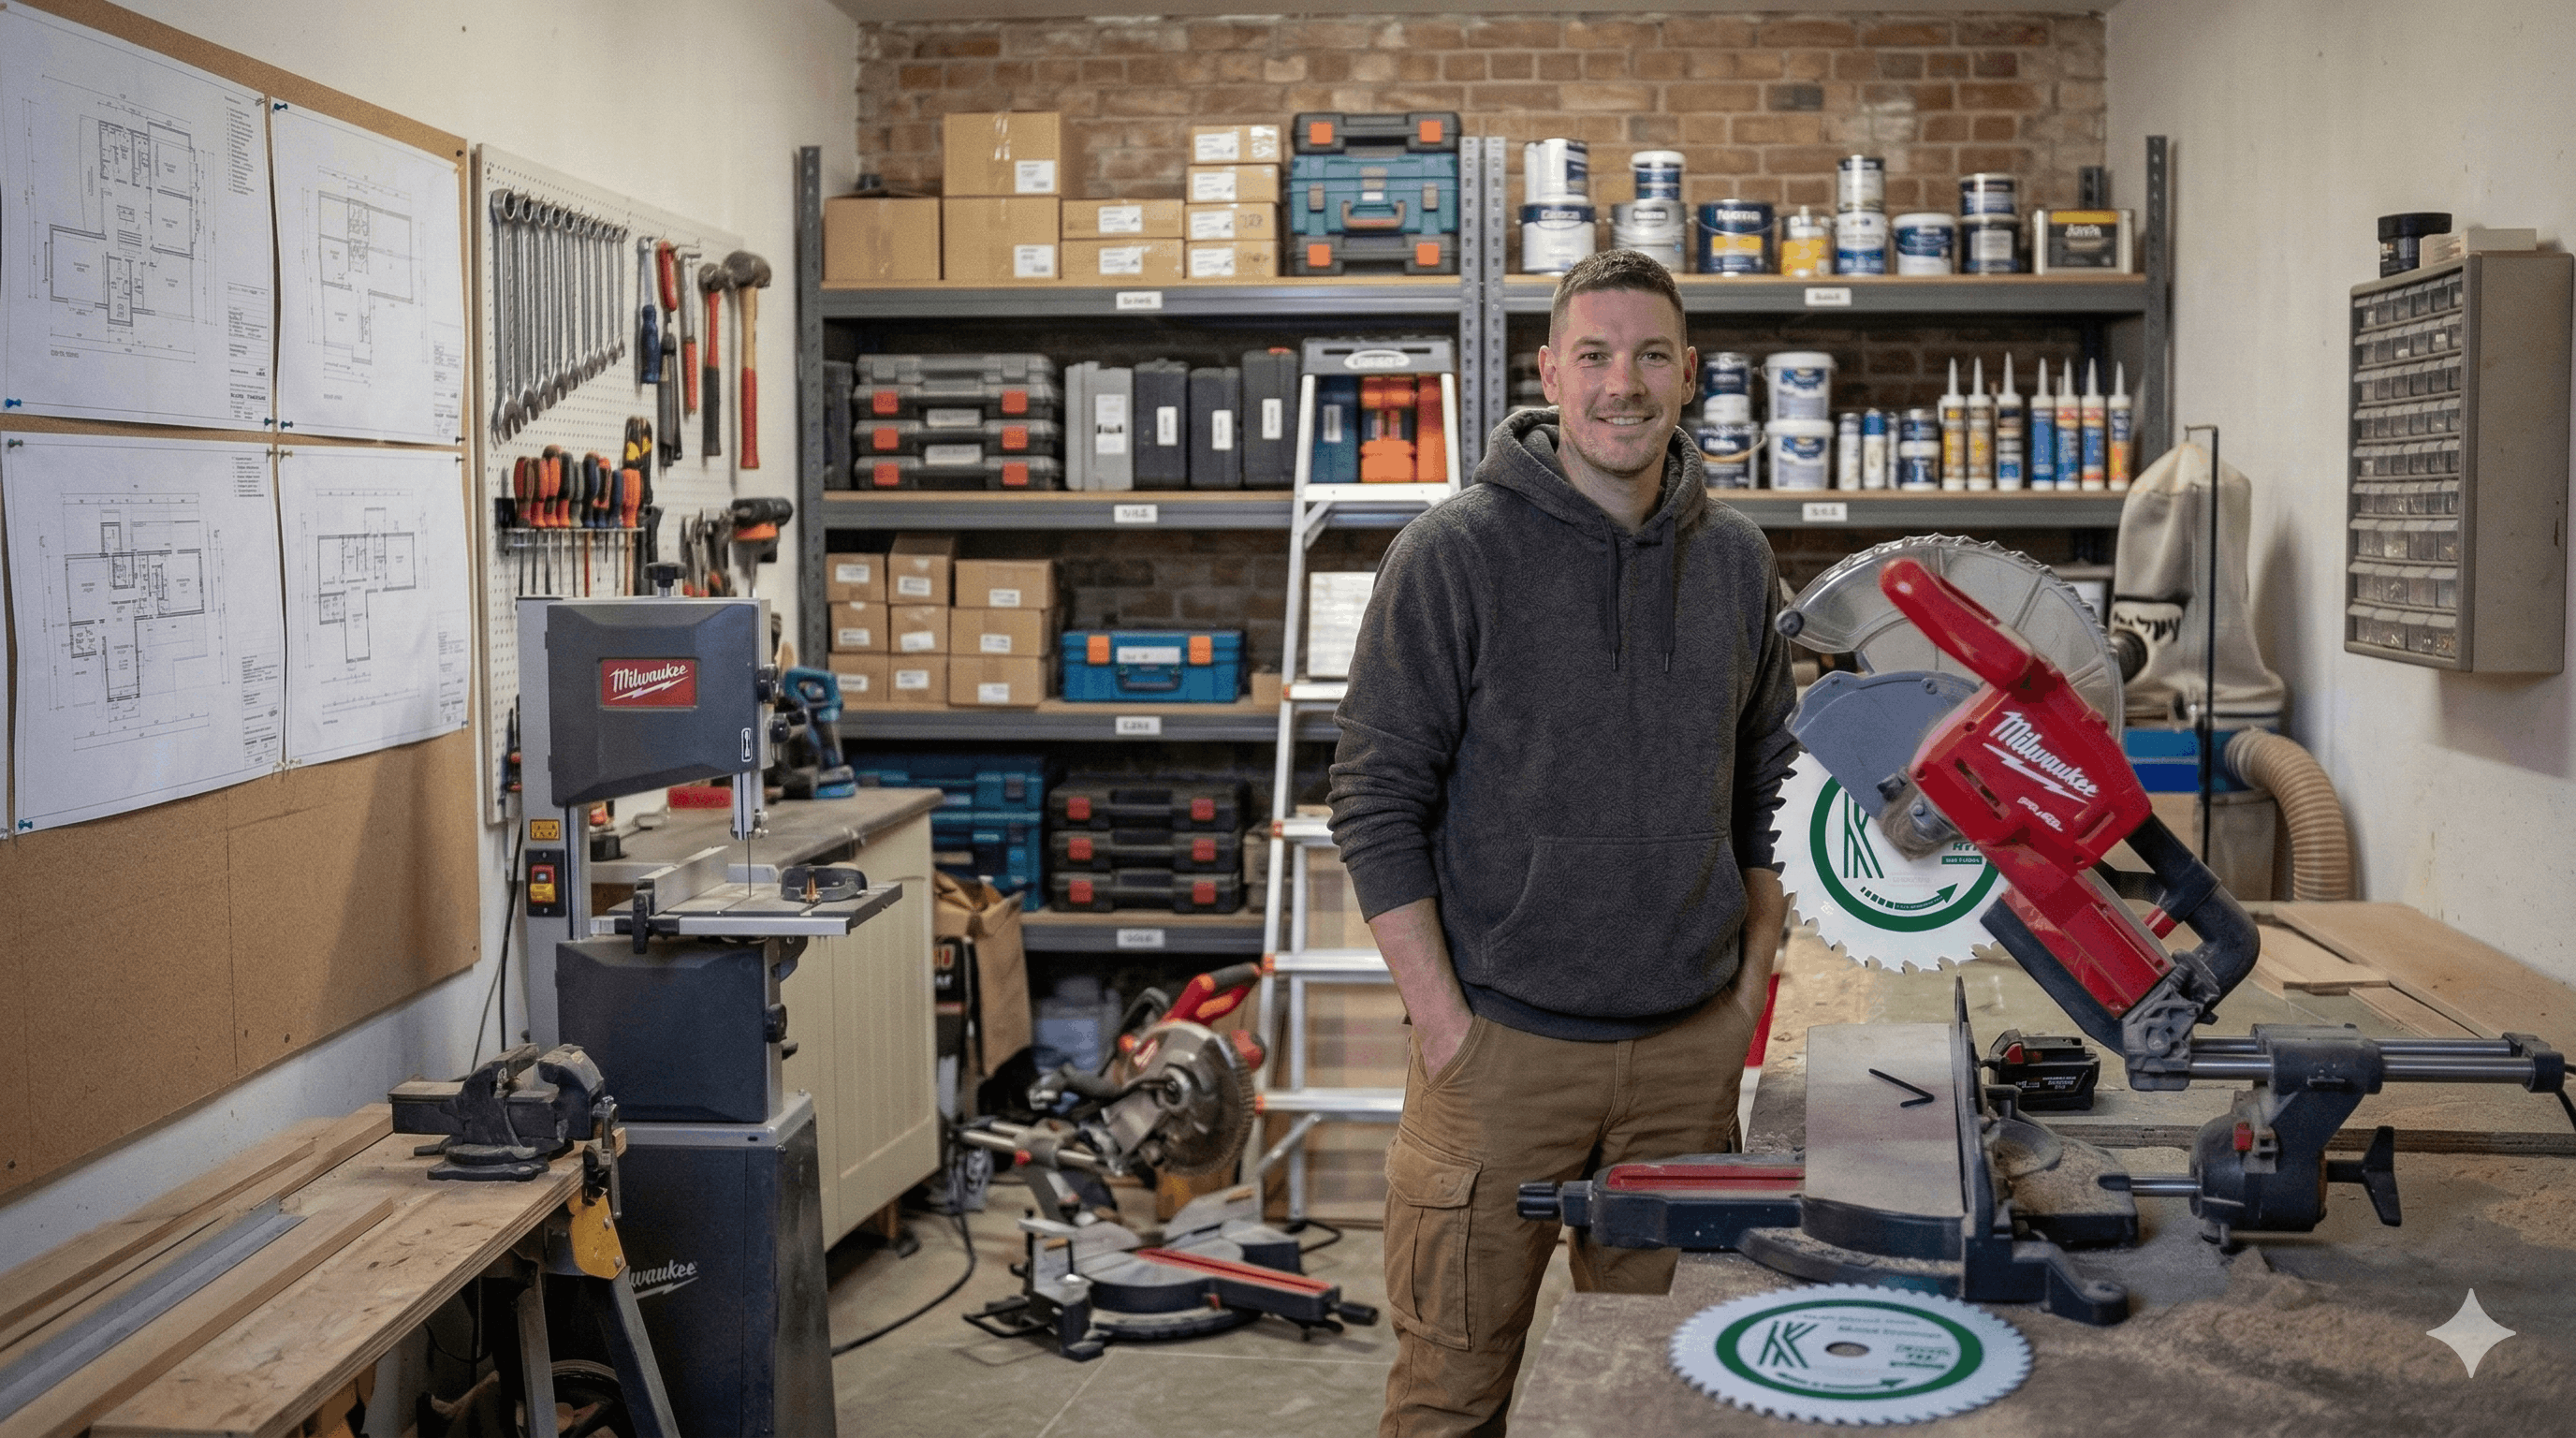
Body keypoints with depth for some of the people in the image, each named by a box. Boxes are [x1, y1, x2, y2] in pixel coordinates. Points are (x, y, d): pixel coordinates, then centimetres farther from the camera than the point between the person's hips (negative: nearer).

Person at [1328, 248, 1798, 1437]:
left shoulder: (1736, 560, 7)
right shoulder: (1455, 553, -8)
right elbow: (1377, 801, -9)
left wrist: (1753, 980, 9)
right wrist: (1443, 1017, -12)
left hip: (1692, 1043, 4)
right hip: (1502, 1038, -4)